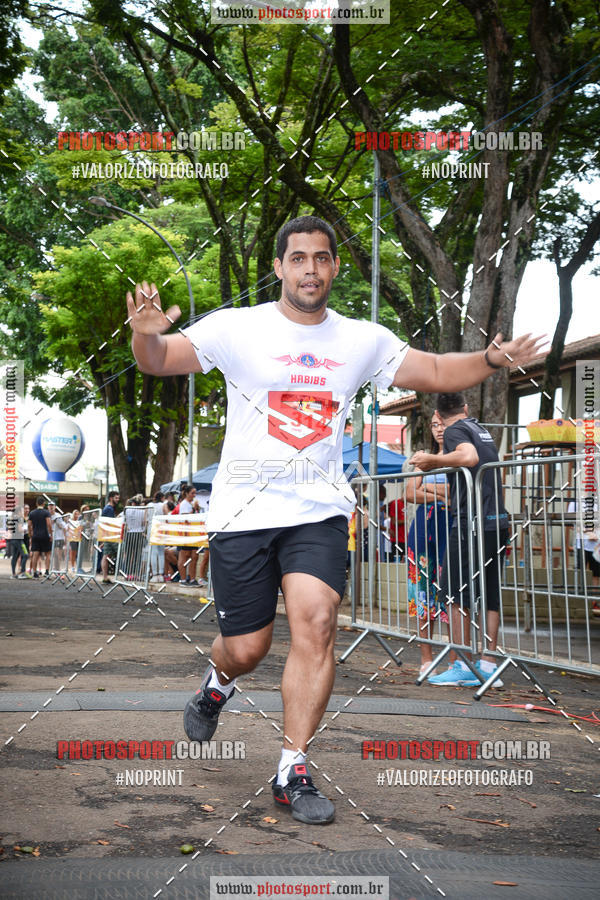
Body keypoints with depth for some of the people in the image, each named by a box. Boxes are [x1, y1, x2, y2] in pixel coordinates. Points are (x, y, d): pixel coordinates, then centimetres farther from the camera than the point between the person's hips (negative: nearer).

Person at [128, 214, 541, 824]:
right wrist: (145, 334, -30)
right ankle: (217, 684, 42)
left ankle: (292, 773, -4)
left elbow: (437, 372, 15)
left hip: (318, 511, 2)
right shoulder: (238, 329, -4)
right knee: (246, 648, 2)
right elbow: (159, 360, -6)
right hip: (243, 511, -2)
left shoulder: (363, 341, 6)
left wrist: (491, 359, -5)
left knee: (316, 623, -17)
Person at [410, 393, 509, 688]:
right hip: (498, 520, 7)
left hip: (471, 520, -7)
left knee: (456, 595, 1)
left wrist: (431, 459, -13)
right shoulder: (481, 429, 19)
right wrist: (433, 464, 36)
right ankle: (488, 665, 9)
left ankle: (460, 666, 1)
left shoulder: (454, 430, -5)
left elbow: (469, 457, -25)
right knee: (490, 597, 9)